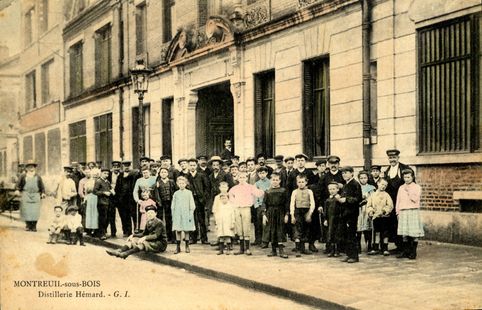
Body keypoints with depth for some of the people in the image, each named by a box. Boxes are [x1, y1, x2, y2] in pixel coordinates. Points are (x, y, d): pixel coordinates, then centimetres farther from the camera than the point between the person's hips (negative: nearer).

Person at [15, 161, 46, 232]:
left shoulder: (38, 177, 15)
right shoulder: (23, 176, 10)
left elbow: (42, 186, 15)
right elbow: (18, 185, 7)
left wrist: (43, 193, 2)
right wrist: (17, 190, -10)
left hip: (35, 196, 1)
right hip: (26, 195, -1)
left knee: (35, 212, -7)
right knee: (26, 211, -5)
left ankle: (34, 226, -1)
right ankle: (28, 226, 5)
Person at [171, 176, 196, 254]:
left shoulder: (189, 193, 2)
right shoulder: (176, 193, 7)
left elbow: (192, 205, 2)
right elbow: (173, 206, 11)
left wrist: (191, 214, -4)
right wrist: (173, 215, 6)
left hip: (186, 214, -1)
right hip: (177, 214, 1)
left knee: (186, 230, 2)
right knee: (178, 231, 0)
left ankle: (187, 246, 12)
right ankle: (178, 247, 6)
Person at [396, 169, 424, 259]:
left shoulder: (417, 187, 2)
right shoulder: (401, 188, 14)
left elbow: (415, 199, -10)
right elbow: (398, 200, 15)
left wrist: (408, 191, -10)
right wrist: (398, 211, 9)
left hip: (413, 211, -4)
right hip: (403, 212, 4)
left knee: (414, 233, -4)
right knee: (404, 233, 4)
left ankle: (413, 252, 2)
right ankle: (405, 251, 11)